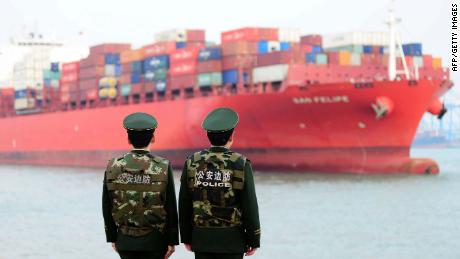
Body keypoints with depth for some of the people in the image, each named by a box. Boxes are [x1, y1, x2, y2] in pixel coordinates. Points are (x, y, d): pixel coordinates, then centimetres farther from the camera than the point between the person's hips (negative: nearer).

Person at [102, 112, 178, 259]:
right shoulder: (163, 168, -9)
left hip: (125, 241, 3)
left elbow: (107, 207, 3)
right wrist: (172, 241, 1)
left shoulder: (113, 168, -1)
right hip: (154, 241, -2)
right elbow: (171, 208, -7)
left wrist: (112, 237, 12)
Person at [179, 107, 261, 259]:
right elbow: (250, 206, -9)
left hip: (202, 238, 3)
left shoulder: (192, 163, -1)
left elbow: (184, 204, 2)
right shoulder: (241, 164, -10)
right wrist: (253, 240, 0)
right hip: (232, 240, -3)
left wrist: (186, 237, 12)